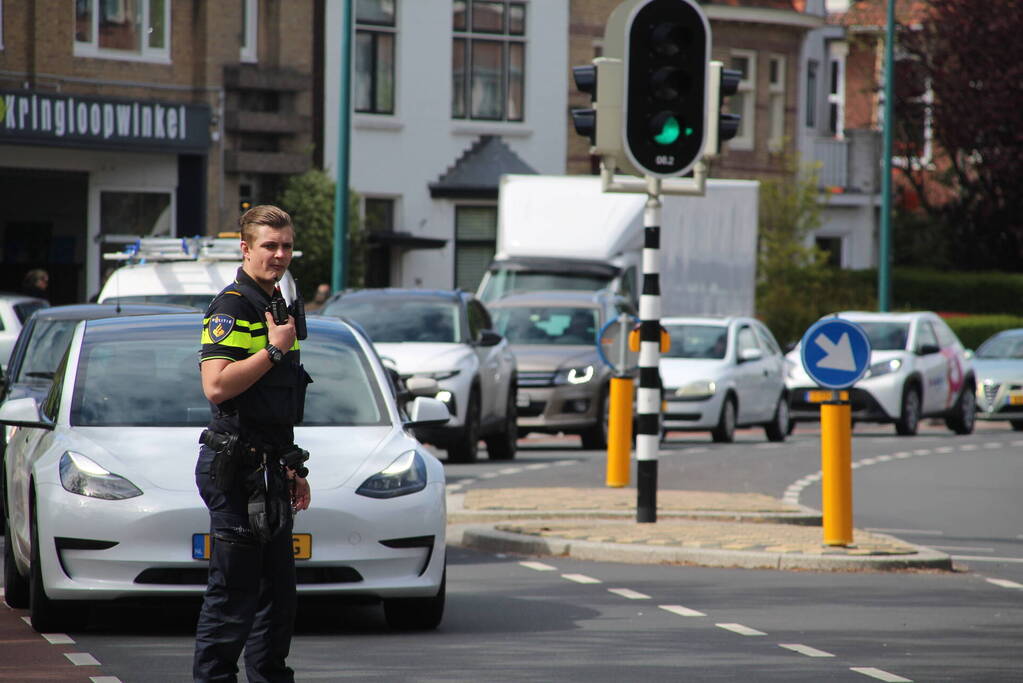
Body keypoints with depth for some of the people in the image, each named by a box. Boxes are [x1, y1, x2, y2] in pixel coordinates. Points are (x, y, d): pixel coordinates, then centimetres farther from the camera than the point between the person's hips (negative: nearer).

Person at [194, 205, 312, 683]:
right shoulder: (232, 307, -12)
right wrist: (275, 350, -19)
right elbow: (217, 385, -25)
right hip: (237, 468, -10)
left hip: (269, 469, 10)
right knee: (233, 594, -7)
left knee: (278, 594, 14)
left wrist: (294, 469, 24)